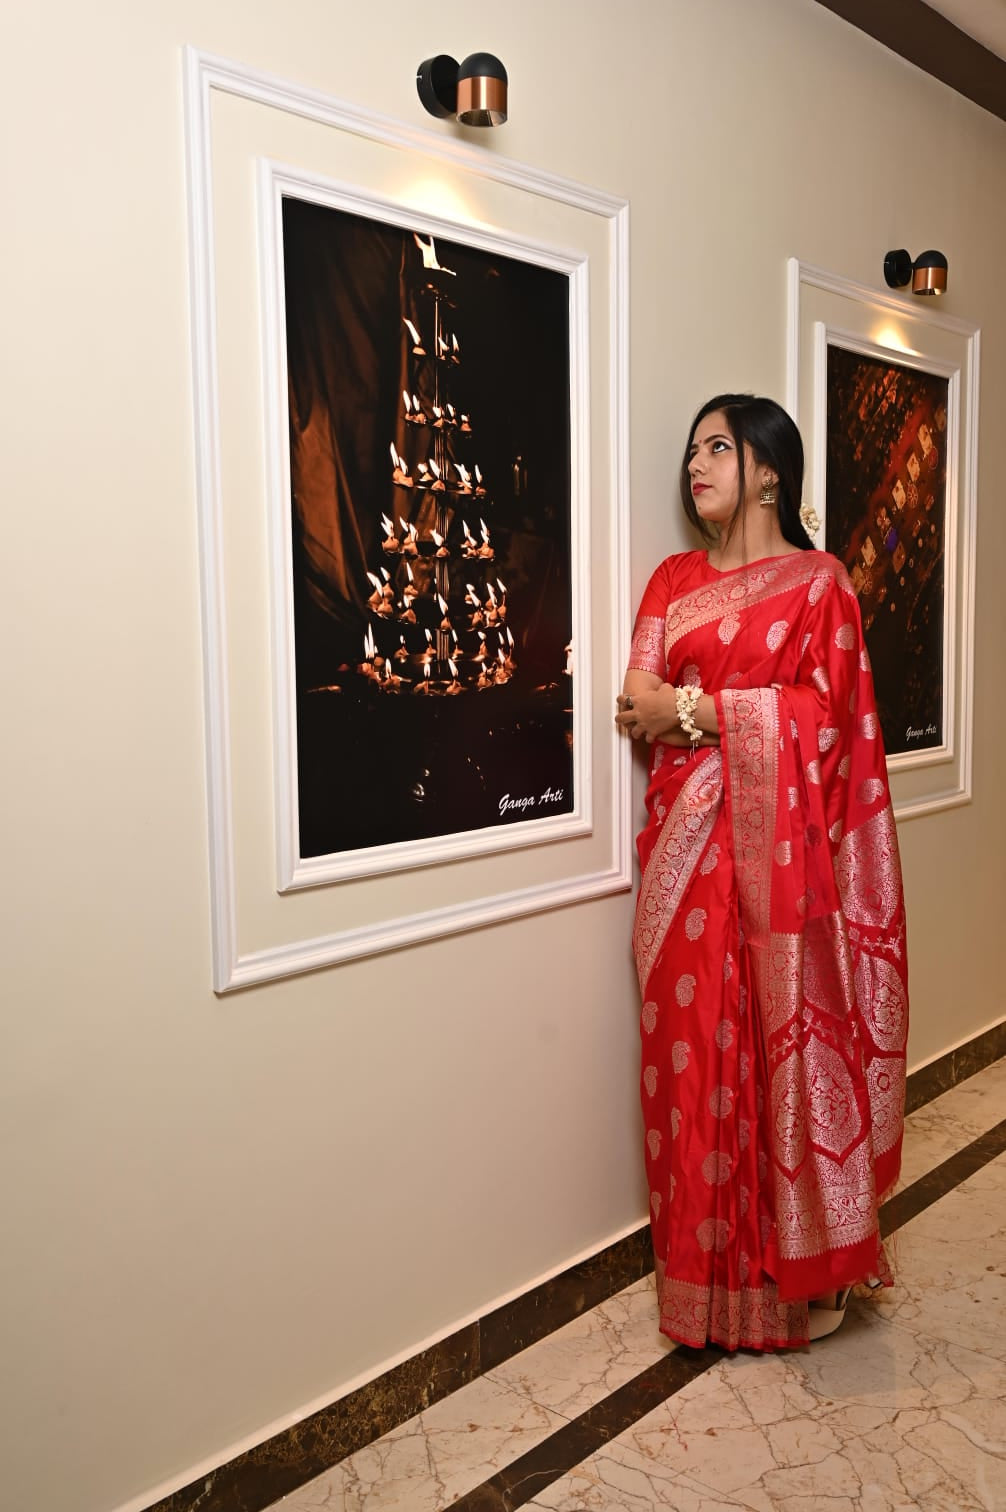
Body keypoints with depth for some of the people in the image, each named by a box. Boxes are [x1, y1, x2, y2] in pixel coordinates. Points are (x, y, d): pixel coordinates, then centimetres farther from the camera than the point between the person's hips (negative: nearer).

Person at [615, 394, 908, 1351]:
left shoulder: (819, 582, 1)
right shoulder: (673, 581, 15)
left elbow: (823, 715, -9)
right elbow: (637, 704, 6)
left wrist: (693, 710, -11)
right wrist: (755, 710, -9)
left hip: (780, 849, -4)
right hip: (690, 846, 4)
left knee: (790, 1044, 1)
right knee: (697, 1048, 5)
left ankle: (807, 1270, 17)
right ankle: (714, 1271, 19)